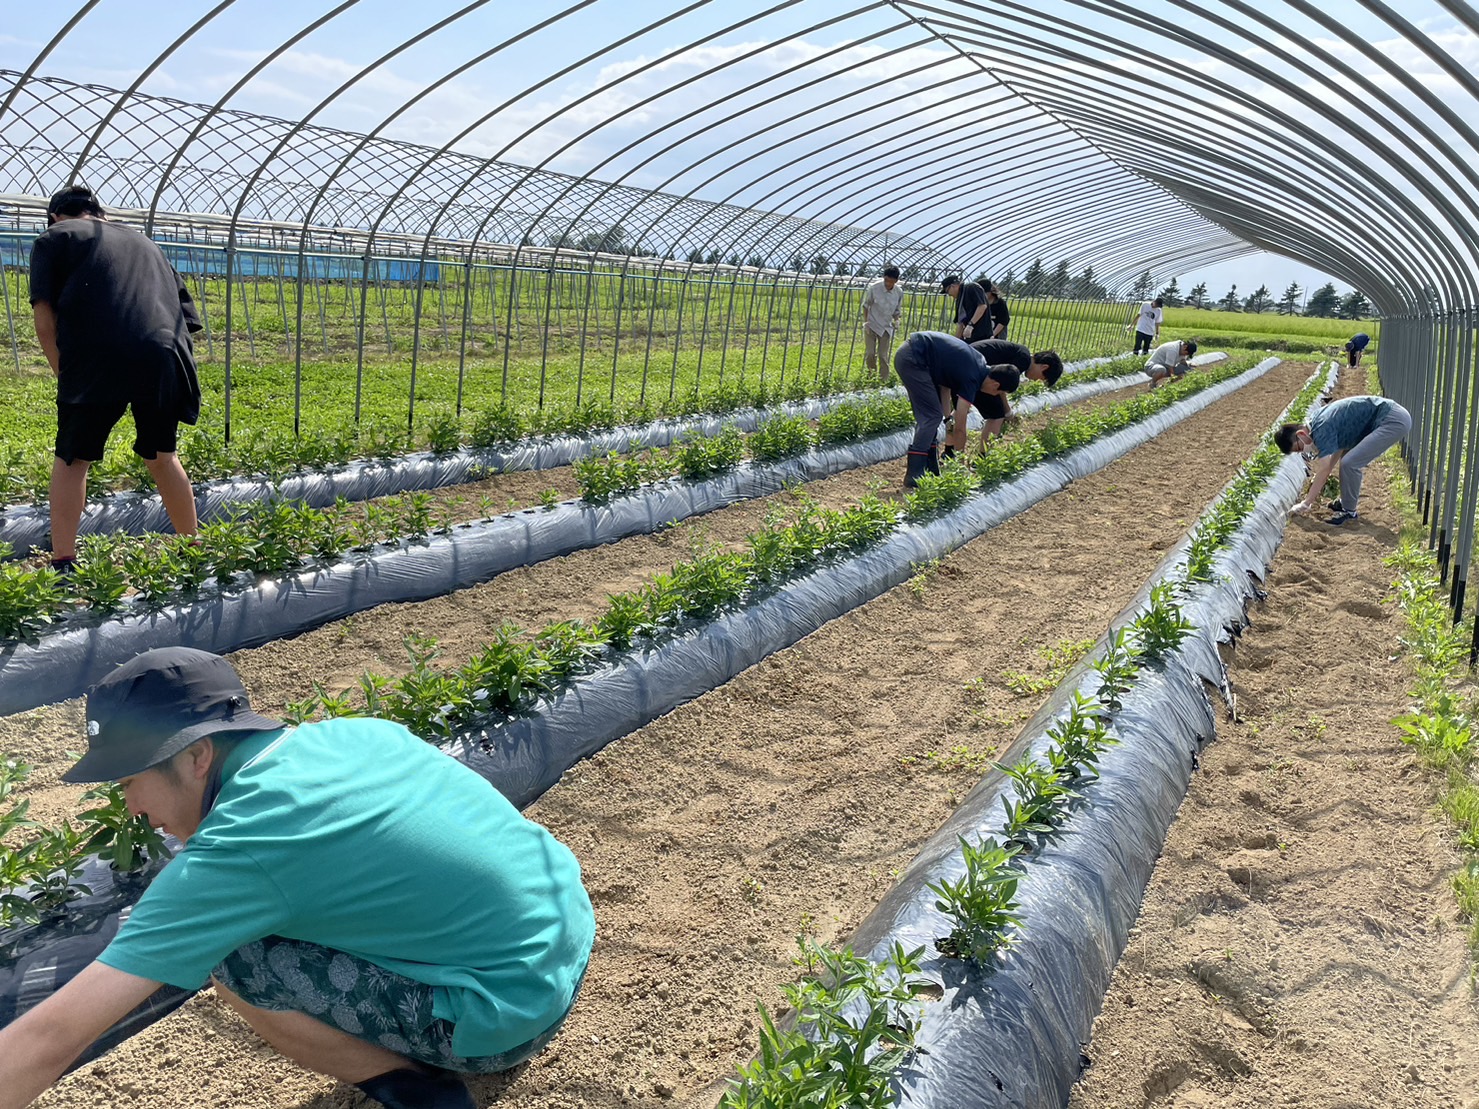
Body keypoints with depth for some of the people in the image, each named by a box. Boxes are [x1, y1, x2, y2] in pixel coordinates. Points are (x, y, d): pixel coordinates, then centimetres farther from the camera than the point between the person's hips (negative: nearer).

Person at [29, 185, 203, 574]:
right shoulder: (142, 242, 32)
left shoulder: (53, 238, 18)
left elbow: (45, 323, 4)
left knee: (72, 458, 9)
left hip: (99, 358, -4)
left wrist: (63, 373, 13)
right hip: (164, 354, 4)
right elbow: (185, 313, 25)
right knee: (161, 456, 21)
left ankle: (62, 563, 1)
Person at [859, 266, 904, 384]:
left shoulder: (899, 292, -8)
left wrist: (896, 321, -10)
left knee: (883, 356, 1)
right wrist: (865, 322, -9)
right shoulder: (874, 288, -16)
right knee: (870, 354, -5)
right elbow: (866, 305, -3)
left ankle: (883, 381, 8)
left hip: (886, 327, 2)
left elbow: (896, 310, 7)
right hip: (871, 325, -2)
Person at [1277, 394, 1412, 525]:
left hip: (1395, 421, -10)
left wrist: (1305, 504, -12)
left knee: (1350, 462, -14)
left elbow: (1324, 470, -17)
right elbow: (1338, 449, 23)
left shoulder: (1322, 429, -18)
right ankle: (1347, 501, 30)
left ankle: (1349, 511, 0)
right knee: (1348, 456, 18)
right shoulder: (1318, 421, 9)